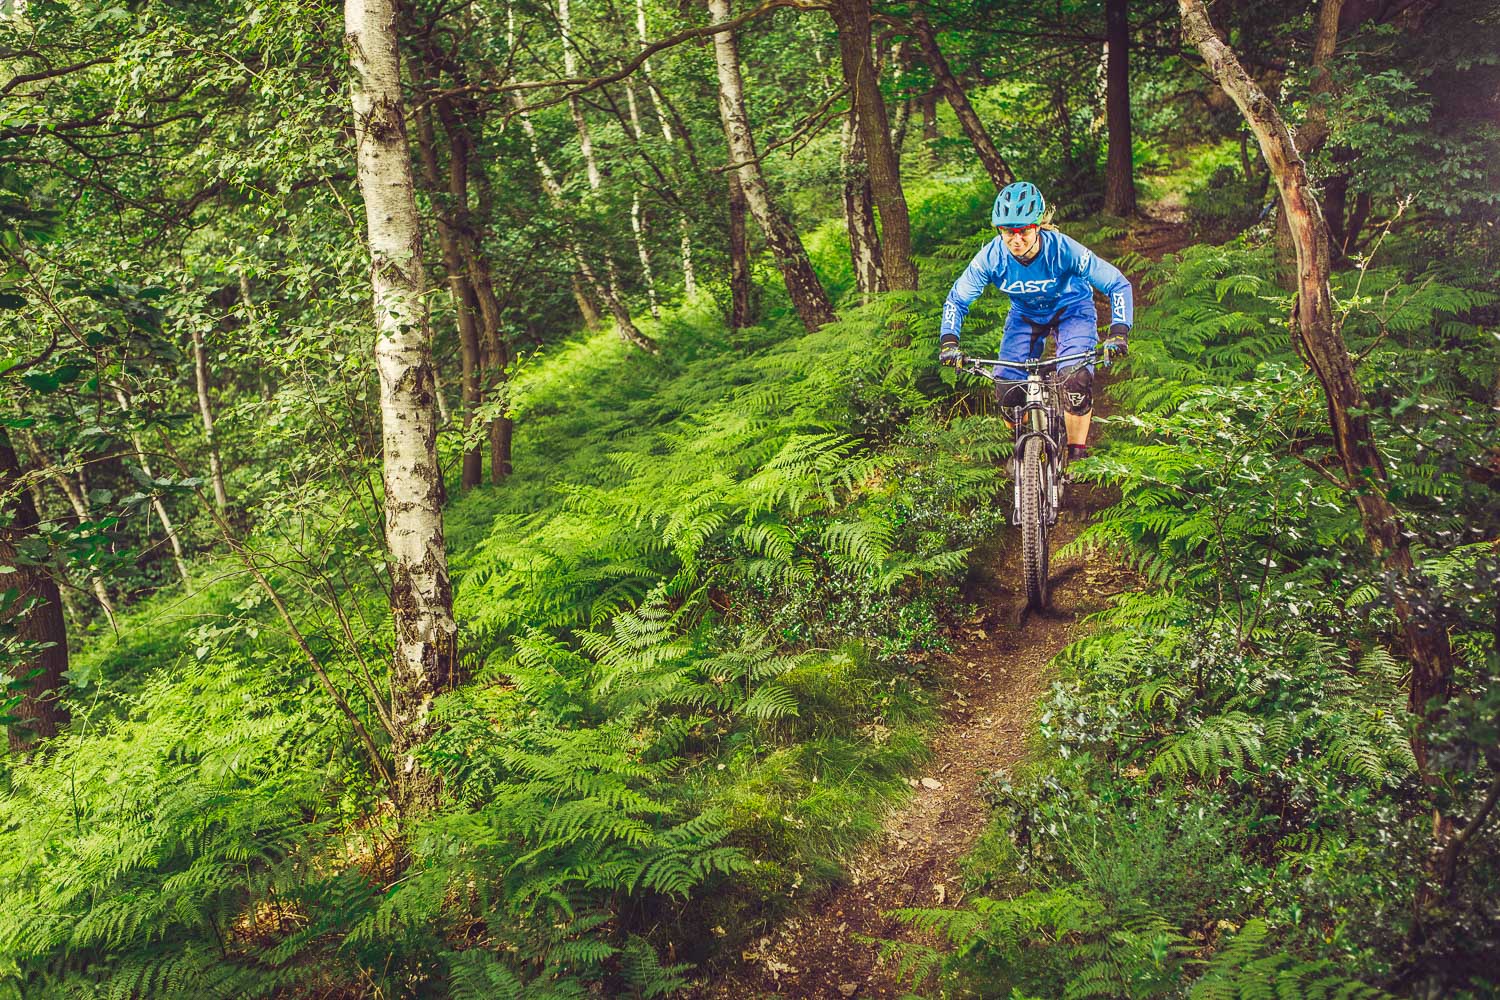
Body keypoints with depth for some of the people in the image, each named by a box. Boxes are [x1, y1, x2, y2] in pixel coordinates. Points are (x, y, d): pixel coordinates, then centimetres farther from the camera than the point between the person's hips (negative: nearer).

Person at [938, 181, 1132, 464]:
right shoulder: (991, 257, -28)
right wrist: (948, 341, -29)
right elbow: (957, 299, -14)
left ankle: (1077, 454, -7)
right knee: (1007, 391, -11)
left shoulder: (1063, 249, -35)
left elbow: (1118, 284, -28)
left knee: (1076, 379, -26)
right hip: (1025, 314, 3)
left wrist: (1118, 332, -41)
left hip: (1071, 309, -2)